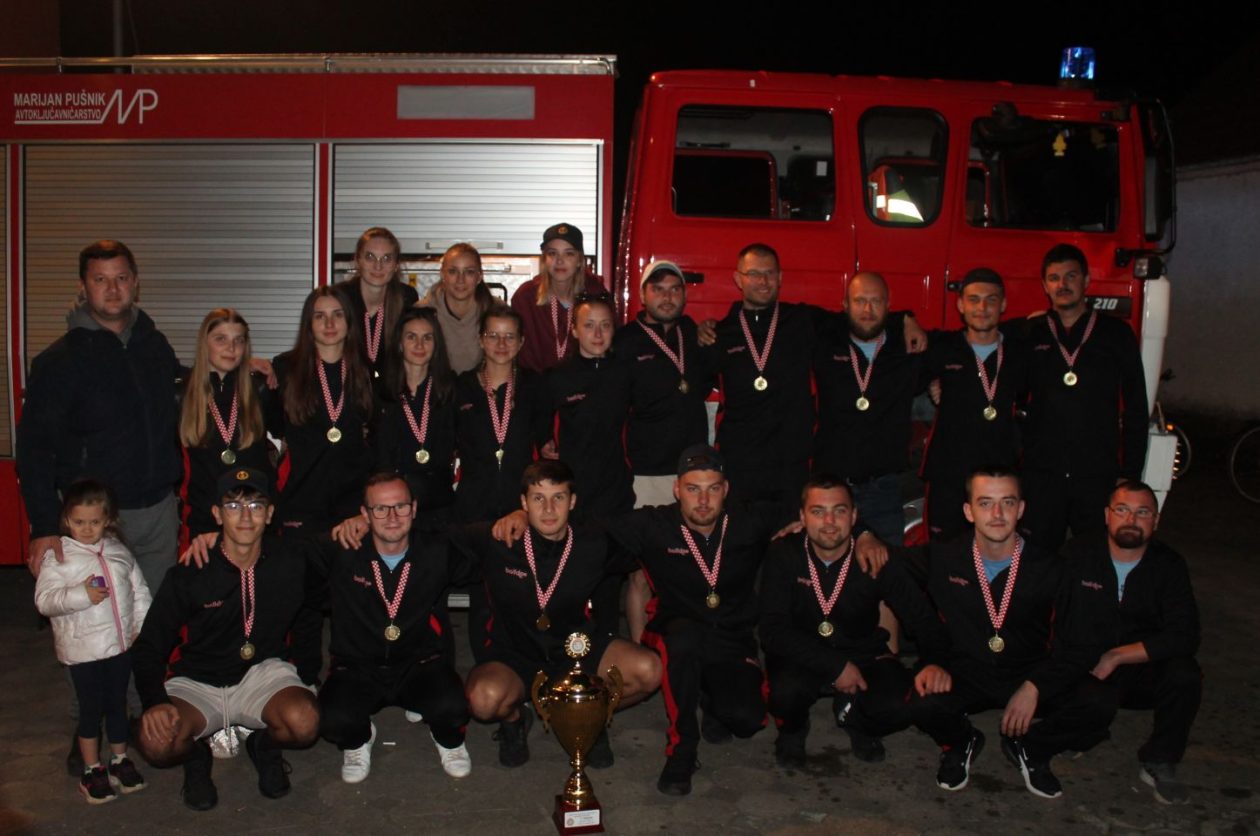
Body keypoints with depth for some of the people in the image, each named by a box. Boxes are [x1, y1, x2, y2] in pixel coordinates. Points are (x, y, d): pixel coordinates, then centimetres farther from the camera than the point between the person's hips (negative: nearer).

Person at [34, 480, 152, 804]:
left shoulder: (119, 551, 5)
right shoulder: (58, 556, -7)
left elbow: (140, 591, 7)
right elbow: (44, 600, -14)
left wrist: (142, 626, -2)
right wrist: (81, 595, -27)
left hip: (122, 643, 4)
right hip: (83, 648, -4)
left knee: (118, 703, 16)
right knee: (91, 707, 5)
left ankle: (120, 760, 31)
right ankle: (92, 769, 19)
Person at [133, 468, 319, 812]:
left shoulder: (291, 559, -8)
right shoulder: (188, 576, -12)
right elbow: (148, 648, -7)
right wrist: (155, 702, -25)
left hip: (263, 672, 1)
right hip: (197, 681, 0)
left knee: (304, 722, -32)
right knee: (157, 743, -31)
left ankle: (265, 745, 7)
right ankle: (196, 756, 9)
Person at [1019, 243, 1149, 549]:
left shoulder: (1116, 334, 5)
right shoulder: (1030, 335, 6)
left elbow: (1136, 409, 5)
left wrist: (1130, 474, 1)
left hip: (1098, 476, 0)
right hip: (1041, 474, 1)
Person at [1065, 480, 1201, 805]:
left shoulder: (1169, 564, -3)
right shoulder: (1078, 554, -4)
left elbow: (1184, 637, -15)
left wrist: (1115, 656, -21)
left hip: (1144, 672, 1)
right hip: (1086, 670, -1)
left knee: (1185, 674, -31)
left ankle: (1159, 763, -7)